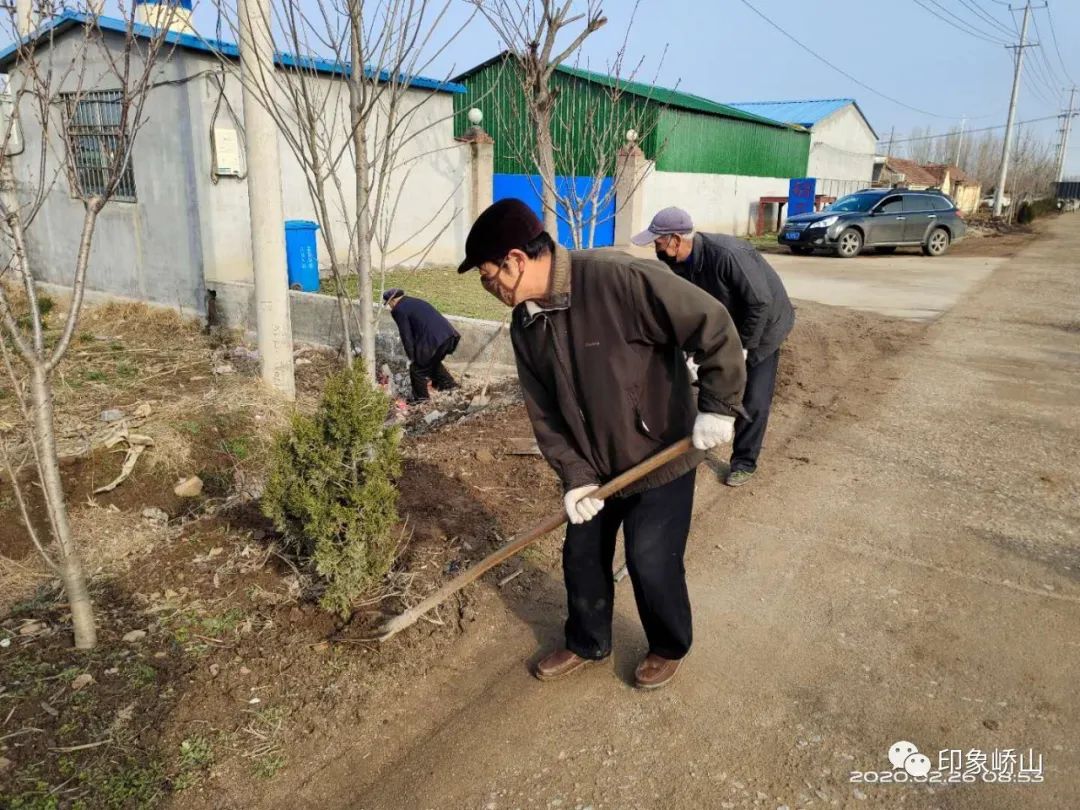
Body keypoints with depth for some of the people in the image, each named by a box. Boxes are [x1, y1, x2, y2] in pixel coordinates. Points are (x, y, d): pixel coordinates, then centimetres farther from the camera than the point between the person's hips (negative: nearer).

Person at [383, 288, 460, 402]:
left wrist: (411, 357, 6)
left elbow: (406, 335, -2)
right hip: (448, 334, 9)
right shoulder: (415, 302, 25)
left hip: (433, 340, -8)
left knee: (417, 369, 10)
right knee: (434, 362, 32)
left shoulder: (399, 310, -1)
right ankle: (448, 383, 34)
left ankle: (421, 398, 19)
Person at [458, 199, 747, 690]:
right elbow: (544, 412, -1)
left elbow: (713, 327, -24)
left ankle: (669, 648, 34)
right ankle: (587, 644, 42)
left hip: (662, 457, -6)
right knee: (581, 558, 16)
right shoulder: (525, 326, -4)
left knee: (651, 565, 4)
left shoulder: (619, 280, -28)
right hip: (596, 467, 6)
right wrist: (574, 475, -9)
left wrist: (718, 405, -24)